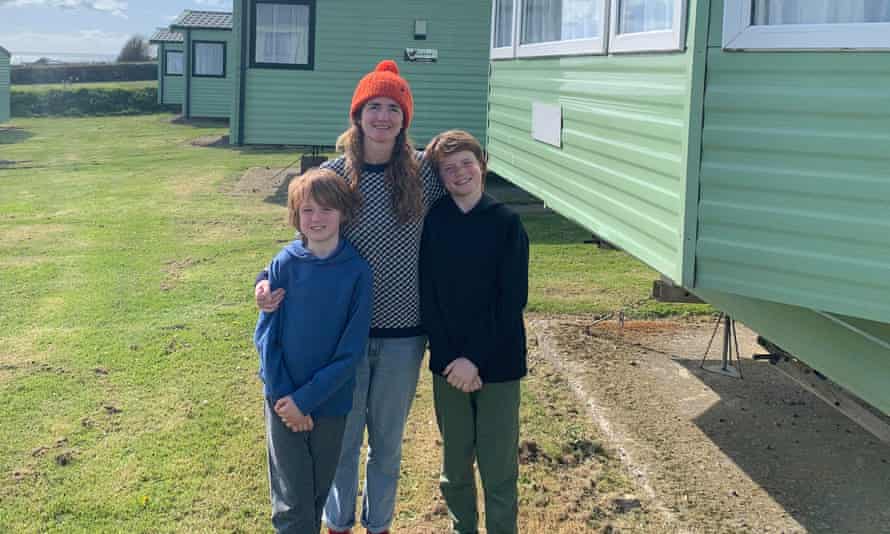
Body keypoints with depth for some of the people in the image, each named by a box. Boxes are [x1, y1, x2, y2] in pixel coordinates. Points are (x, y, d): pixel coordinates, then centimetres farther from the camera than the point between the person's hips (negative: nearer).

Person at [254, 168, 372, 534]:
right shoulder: (285, 264, -6)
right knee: (293, 504, 2)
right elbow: (265, 334, -4)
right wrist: (283, 394, -12)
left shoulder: (357, 271, -8)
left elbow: (352, 349, -10)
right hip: (284, 402, 0)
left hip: (331, 402, 0)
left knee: (320, 492, 15)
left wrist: (306, 398, -14)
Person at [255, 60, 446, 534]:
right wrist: (269, 280, -17)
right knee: (343, 437, 14)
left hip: (403, 333, 0)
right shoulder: (332, 174, -7)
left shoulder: (424, 172, -6)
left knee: (387, 440, 17)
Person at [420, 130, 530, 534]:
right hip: (448, 364, 2)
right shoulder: (431, 222, 0)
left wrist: (476, 359, -14)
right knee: (455, 465, 13)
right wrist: (451, 357, -11)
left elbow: (513, 299, -8)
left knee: (499, 467, 4)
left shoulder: (506, 223, -4)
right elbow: (427, 296, -2)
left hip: (498, 363, -2)